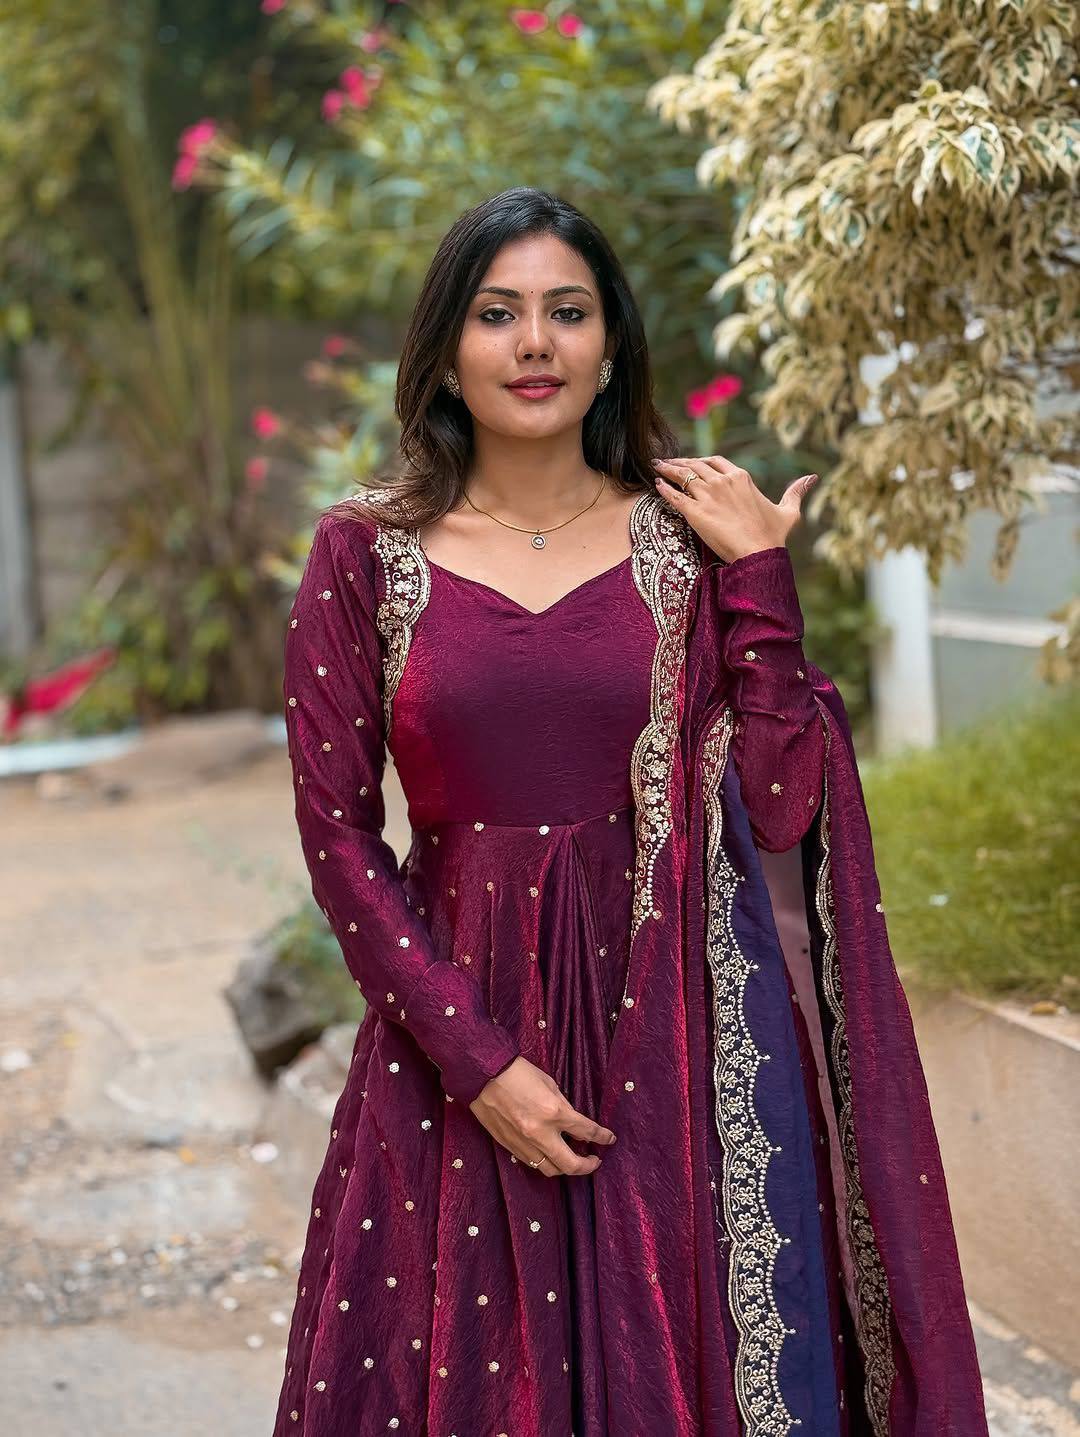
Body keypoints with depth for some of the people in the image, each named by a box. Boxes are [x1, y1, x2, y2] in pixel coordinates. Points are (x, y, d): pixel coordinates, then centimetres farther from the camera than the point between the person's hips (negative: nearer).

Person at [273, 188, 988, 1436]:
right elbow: (339, 835, -3)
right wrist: (480, 1061, -10)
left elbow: (779, 808, -4)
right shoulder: (362, 555, -1)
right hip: (458, 1036, 0)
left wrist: (757, 581, -9)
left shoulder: (688, 541, 2)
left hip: (676, 1042, 1)